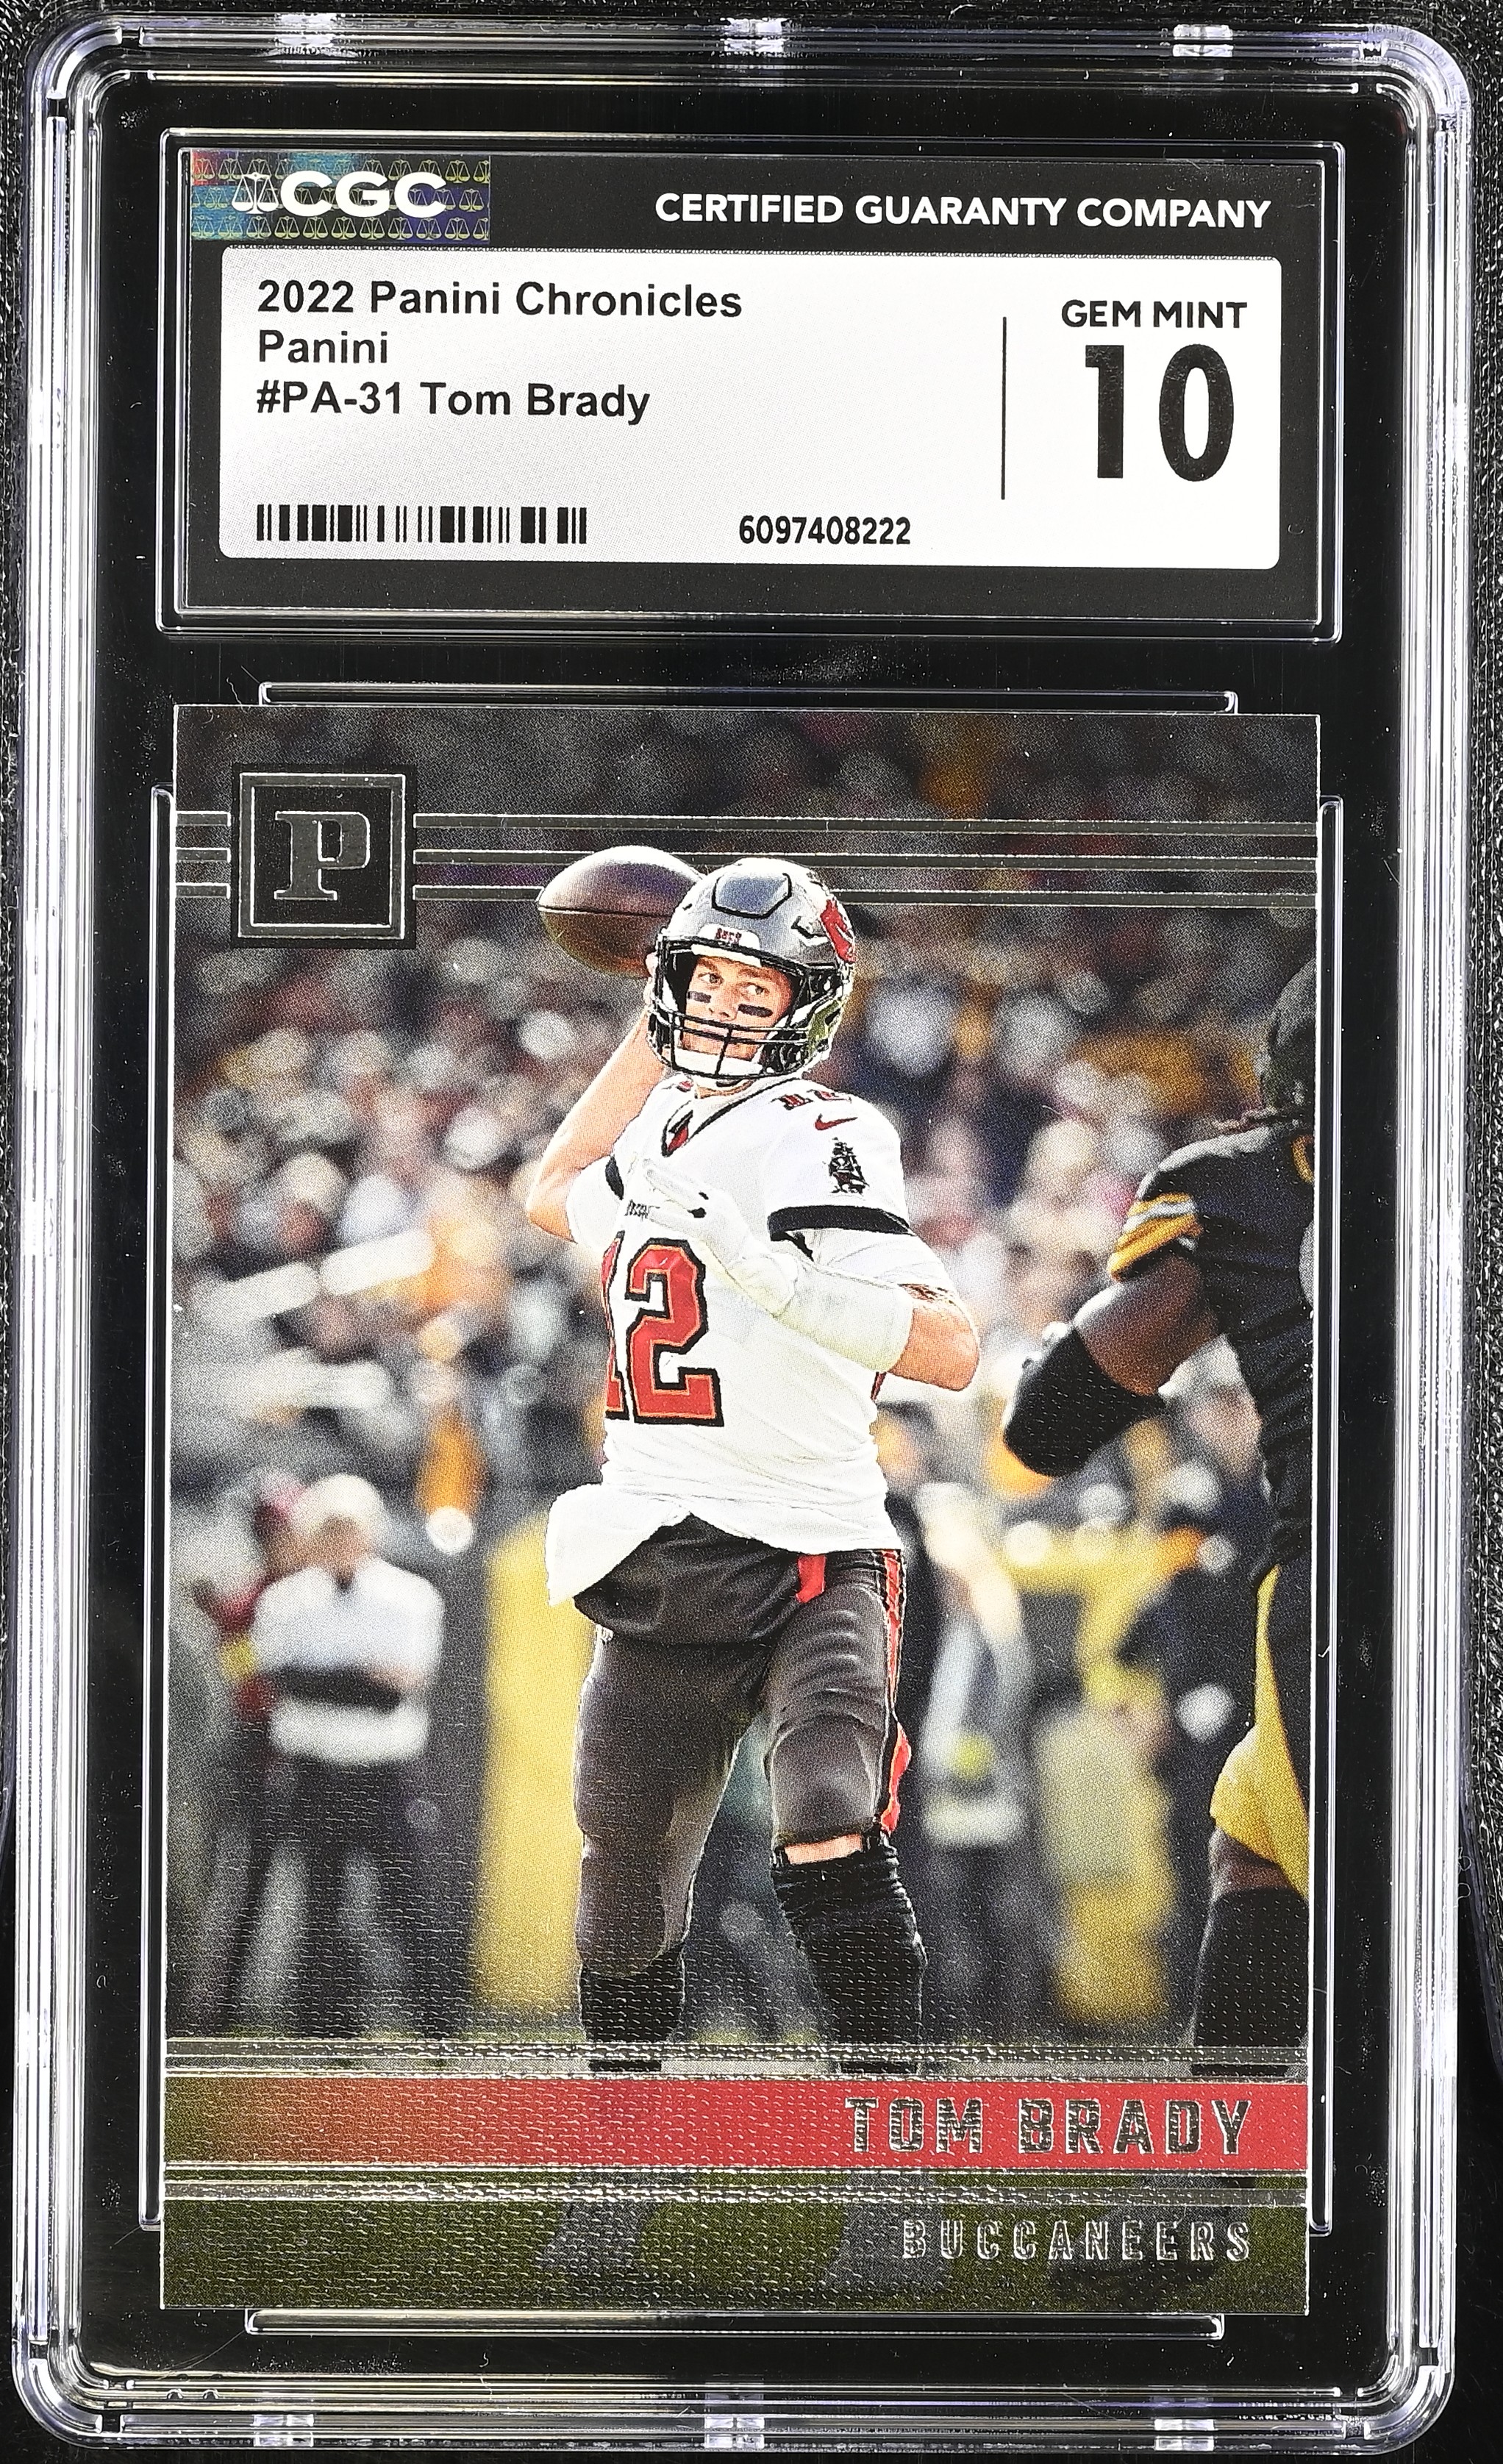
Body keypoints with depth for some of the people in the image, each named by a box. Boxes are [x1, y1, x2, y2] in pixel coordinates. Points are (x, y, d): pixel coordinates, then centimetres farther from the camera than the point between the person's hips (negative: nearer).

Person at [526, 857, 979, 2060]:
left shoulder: (820, 1141, -11)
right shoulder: (659, 1137, 13)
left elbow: (951, 1351, -21)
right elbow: (556, 1198, 37)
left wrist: (774, 1276, -31)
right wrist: (649, 1037, 30)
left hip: (807, 1564, -7)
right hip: (658, 1569, 7)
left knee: (830, 1857, -25)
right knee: (625, 1887, 13)